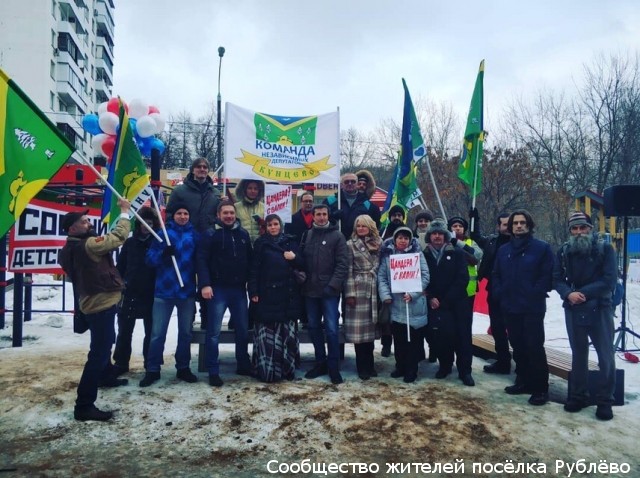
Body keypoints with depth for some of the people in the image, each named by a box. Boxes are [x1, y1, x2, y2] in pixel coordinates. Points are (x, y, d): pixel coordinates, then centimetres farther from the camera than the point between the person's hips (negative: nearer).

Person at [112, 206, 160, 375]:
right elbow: (120, 267, 6)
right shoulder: (130, 242, 5)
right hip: (129, 293, 2)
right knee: (124, 331, 11)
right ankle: (120, 363, 25)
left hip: (151, 295, -2)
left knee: (151, 332, 8)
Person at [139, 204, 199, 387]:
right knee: (157, 333, 0)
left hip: (187, 290, 2)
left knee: (185, 332, 11)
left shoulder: (194, 234, 5)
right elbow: (150, 259, -2)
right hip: (164, 290, -1)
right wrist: (163, 253, -22)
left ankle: (183, 368, 24)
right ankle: (152, 370, 13)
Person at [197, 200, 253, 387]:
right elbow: (202, 260, -10)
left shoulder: (243, 234, 10)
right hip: (218, 289, -4)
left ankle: (243, 365, 26)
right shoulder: (211, 234, -3)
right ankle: (213, 372, 8)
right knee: (214, 332, 0)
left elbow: (250, 260, 12)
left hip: (239, 288, 4)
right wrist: (205, 284, -19)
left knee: (243, 329, 11)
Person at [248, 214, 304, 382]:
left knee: (287, 332, 3)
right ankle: (266, 371, 4)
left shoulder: (290, 242, 13)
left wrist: (294, 258, -9)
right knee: (266, 333, -4)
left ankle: (287, 369, 15)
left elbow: (301, 265, 13)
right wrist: (253, 291, -8)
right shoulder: (260, 243, 6)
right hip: (267, 294, -2)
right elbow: (254, 269, 1)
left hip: (288, 294, 2)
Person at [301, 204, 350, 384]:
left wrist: (333, 285, -15)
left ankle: (333, 367, 8)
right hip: (310, 290, 5)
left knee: (331, 329, -4)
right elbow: (301, 259, 14)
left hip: (329, 290, -5)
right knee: (314, 327, 12)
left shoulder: (337, 236, -2)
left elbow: (343, 263, -8)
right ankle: (320, 362, 26)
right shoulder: (307, 235, 11)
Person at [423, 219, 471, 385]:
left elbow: (462, 279, -6)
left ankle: (465, 371, 11)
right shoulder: (424, 255, 5)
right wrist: (430, 298, -10)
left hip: (456, 303, -1)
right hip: (434, 304, 2)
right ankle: (444, 365, 24)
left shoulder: (457, 253, 1)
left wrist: (446, 300, -11)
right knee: (438, 336, 2)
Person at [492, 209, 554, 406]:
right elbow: (496, 275, 15)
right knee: (518, 347, 13)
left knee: (535, 347, -3)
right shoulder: (503, 250, 12)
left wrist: (534, 295, -15)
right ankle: (523, 381, 26)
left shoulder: (542, 248, -4)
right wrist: (500, 294, 2)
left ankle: (540, 388, 7)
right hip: (510, 308, 5)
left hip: (533, 309, -5)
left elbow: (547, 276, -10)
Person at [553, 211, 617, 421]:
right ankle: (578, 396, 25)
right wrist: (569, 293, -17)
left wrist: (583, 293, -18)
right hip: (573, 311, 3)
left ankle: (605, 401, 15)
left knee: (606, 356, 1)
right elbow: (557, 279, 2)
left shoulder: (605, 249, -4)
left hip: (600, 309, -2)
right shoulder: (564, 252, 4)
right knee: (578, 354, 13)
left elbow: (609, 280, -12)